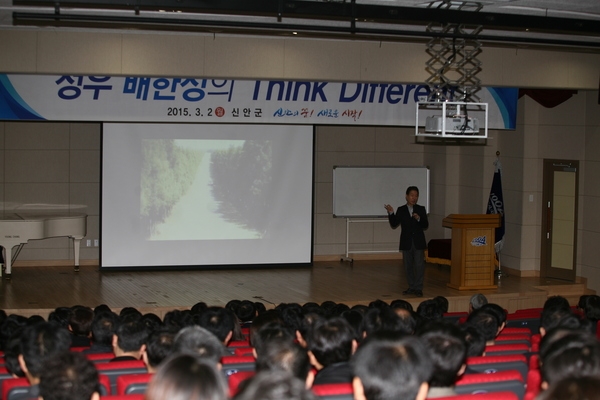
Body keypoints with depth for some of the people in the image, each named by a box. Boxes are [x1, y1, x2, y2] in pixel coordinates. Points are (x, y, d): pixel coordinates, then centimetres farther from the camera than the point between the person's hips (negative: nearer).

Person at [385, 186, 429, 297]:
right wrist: (391, 213, -15)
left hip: (418, 242, -1)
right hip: (406, 242, 1)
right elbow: (394, 225, -2)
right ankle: (411, 287, 15)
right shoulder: (401, 210, 5)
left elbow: (426, 225, 0)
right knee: (408, 266, 6)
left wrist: (419, 219, -19)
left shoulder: (421, 209, 5)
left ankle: (418, 288, -2)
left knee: (419, 265, -5)